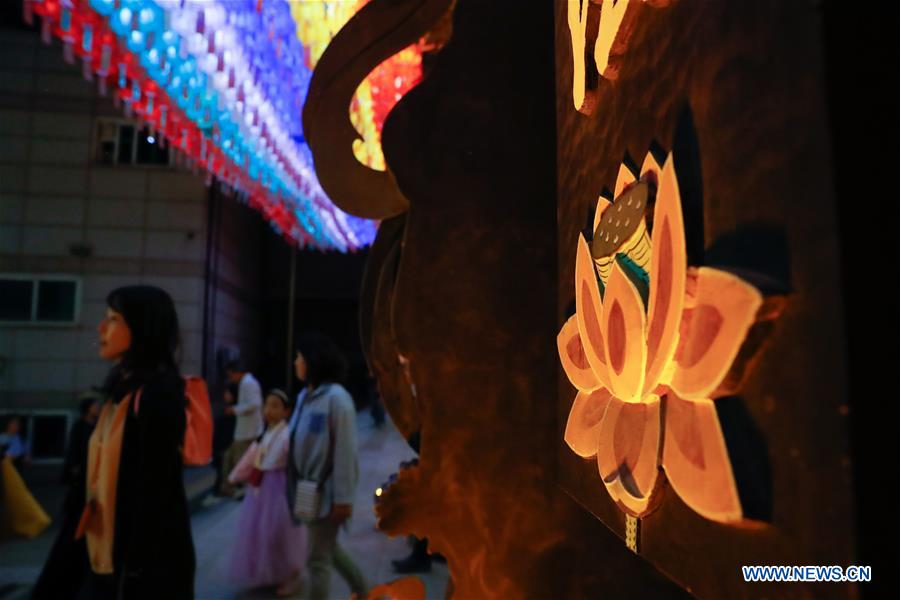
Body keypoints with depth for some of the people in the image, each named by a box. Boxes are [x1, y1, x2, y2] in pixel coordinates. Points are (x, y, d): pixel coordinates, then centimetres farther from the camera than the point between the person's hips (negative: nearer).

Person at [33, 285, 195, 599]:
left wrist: (136, 569, -21)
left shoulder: (158, 393, -18)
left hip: (147, 560, -8)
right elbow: (100, 478, 13)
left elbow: (154, 491, -21)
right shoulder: (122, 390, 9)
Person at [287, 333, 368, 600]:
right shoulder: (306, 396, 4)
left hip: (327, 491, -8)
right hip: (309, 489, 8)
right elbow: (301, 444, 10)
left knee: (318, 559, 3)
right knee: (328, 548, 23)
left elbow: (345, 451, -20)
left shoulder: (336, 398, -20)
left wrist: (343, 498, -19)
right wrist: (295, 485, 12)